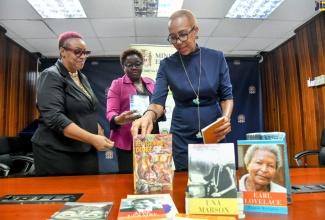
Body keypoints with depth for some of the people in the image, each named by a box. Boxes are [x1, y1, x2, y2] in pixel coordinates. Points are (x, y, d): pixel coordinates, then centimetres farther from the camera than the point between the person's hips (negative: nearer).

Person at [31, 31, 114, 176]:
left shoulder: (82, 78, 13)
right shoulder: (51, 77, -10)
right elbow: (54, 118, -23)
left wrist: (98, 129, 6)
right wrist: (92, 138, -29)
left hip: (86, 151, 7)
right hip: (57, 153, -7)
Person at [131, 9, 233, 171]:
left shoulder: (217, 58, -3)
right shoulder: (167, 65, -4)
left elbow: (227, 95, 0)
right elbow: (158, 100, -12)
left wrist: (226, 117, -19)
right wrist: (149, 115, -34)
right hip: (182, 137, 0)